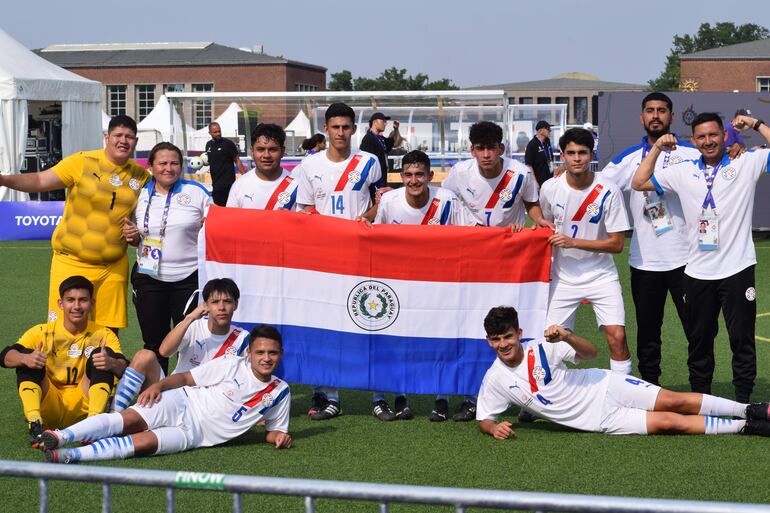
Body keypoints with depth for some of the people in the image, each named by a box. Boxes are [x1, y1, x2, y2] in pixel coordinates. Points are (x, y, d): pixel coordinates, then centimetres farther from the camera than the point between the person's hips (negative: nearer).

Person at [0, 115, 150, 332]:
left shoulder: (141, 175, 4)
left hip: (113, 266, 3)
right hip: (71, 261, -3)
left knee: (109, 331, 5)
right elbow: (40, 180, -11)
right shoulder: (82, 162, -6)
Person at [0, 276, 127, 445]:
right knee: (26, 357, -20)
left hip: (81, 407, 0)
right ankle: (35, 424, -33)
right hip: (49, 406, 0)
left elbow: (125, 370, -16)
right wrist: (25, 358, -37)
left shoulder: (103, 335, 0)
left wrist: (112, 363, -41)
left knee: (101, 354, -19)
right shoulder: (44, 332, -1)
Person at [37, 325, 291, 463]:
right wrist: (157, 386, -14)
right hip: (181, 404, 0)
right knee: (129, 420, -29)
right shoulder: (232, 366, 0)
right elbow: (186, 378, 3)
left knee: (144, 442, -27)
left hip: (195, 434, 0)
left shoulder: (280, 392, 7)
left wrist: (279, 436, -6)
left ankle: (71, 455, -40)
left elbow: (273, 430, 18)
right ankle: (62, 436, -41)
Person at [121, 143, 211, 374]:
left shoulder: (196, 192, -1)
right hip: (149, 278, 3)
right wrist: (131, 236, -5)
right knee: (153, 342, 10)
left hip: (189, 278, -3)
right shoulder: (140, 195, 8)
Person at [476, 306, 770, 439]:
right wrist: (494, 429, -23)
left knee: (677, 402, -15)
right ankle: (745, 428, -5)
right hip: (599, 421, 0)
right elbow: (483, 419, 2)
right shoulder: (495, 380, -8)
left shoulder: (541, 348, -11)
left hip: (603, 386, 0)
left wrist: (567, 337, -32)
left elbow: (590, 353, -11)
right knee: (670, 422, -13)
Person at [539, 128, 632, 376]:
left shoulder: (608, 191, -14)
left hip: (601, 275, -2)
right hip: (563, 277, 2)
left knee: (617, 335, -15)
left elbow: (617, 243, -13)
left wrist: (572, 242, -20)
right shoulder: (550, 188, -5)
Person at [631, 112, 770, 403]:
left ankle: (743, 401, 12)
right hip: (697, 272, 4)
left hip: (737, 269, -3)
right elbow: (639, 183, 12)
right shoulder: (683, 172, 10)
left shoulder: (746, 163, 0)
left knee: (742, 339, 3)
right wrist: (657, 149, 7)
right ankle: (699, 397, 27)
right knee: (698, 340, 14)